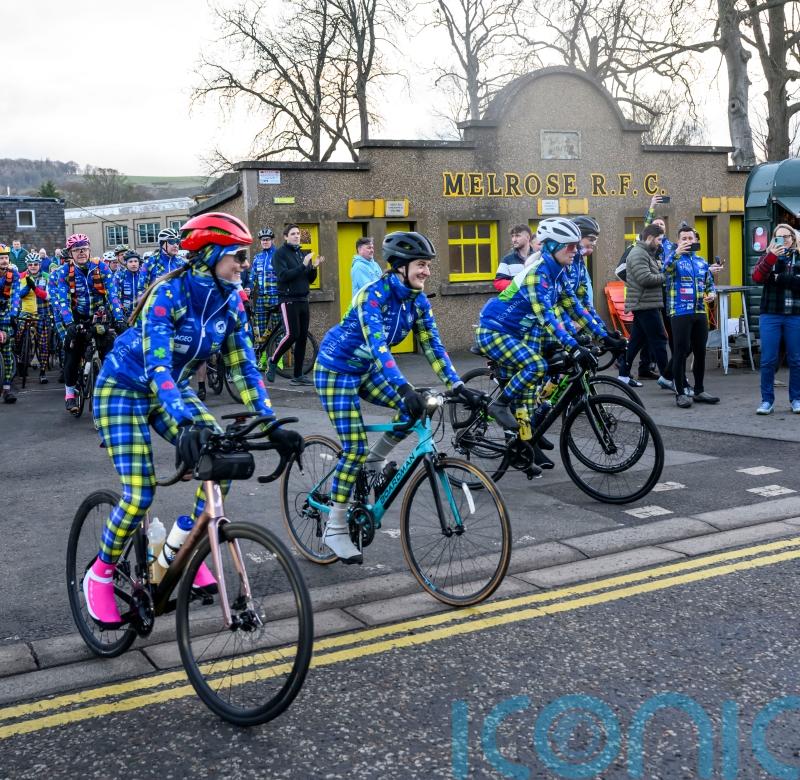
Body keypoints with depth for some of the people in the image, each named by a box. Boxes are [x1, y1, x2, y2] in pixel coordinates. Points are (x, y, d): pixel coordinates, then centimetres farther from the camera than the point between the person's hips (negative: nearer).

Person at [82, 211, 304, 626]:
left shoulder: (230, 301, -8)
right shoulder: (168, 293, -28)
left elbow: (244, 366, -7)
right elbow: (157, 365, -37)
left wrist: (271, 424, -16)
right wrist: (187, 423, -52)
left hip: (172, 390, 6)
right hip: (123, 389, -6)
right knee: (140, 493, -16)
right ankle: (99, 575, 10)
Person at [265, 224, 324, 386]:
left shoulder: (302, 254, 16)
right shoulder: (280, 253, -3)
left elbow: (310, 279, 15)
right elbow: (283, 276, -17)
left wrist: (314, 267, -5)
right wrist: (303, 265, -21)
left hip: (303, 300, 6)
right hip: (288, 300, -6)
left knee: (302, 337, 3)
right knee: (292, 334, -16)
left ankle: (298, 375, 8)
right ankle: (273, 361, 7)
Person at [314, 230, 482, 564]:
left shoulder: (417, 300, -5)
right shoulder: (374, 295, -27)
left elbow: (432, 345, -6)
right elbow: (378, 345, -39)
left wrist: (459, 386, -16)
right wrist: (404, 388, -51)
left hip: (365, 370, 7)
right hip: (335, 370, -7)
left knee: (415, 409, -14)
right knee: (354, 449, -12)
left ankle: (375, 461, 10)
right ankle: (335, 529, 1)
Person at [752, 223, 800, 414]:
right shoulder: (767, 256, 9)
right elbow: (757, 277, -10)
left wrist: (778, 278, -12)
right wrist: (772, 256, -19)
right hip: (770, 315, 0)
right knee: (768, 360, -1)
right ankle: (767, 400, 6)